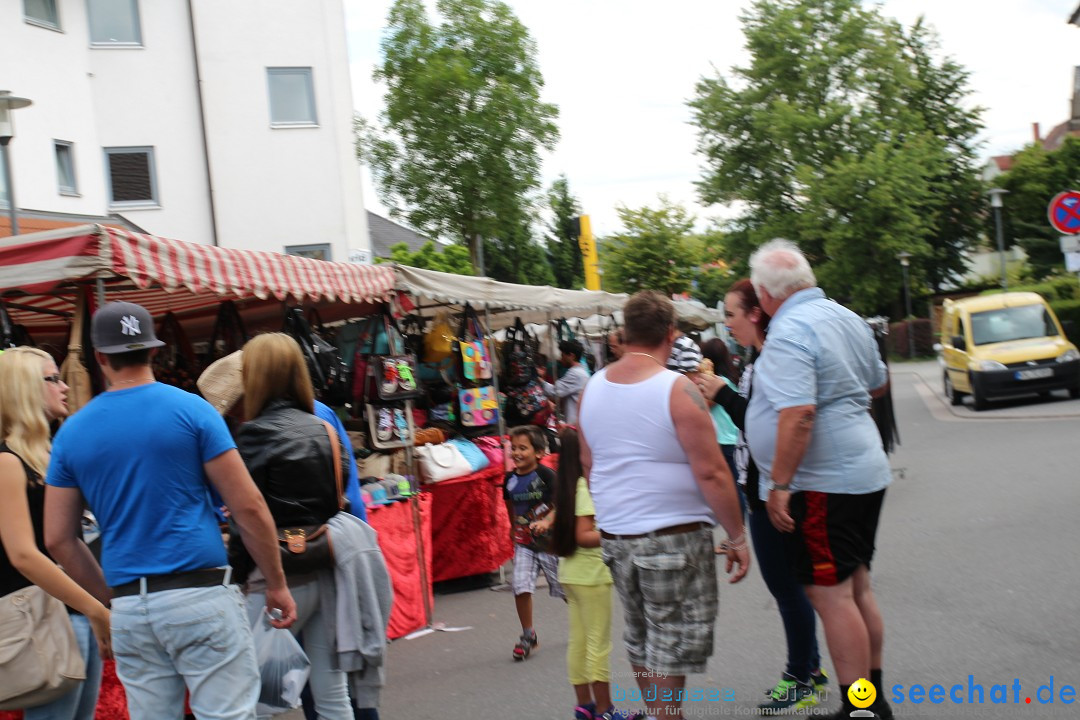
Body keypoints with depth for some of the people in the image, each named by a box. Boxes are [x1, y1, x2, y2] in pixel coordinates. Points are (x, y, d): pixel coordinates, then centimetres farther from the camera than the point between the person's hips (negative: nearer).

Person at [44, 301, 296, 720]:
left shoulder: (72, 432, 7)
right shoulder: (191, 410, -4)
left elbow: (58, 539, 9)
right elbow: (248, 507, -7)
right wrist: (276, 584, 3)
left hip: (130, 611, 4)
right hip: (200, 595, -4)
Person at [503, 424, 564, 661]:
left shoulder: (546, 475, -16)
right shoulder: (510, 479, 0)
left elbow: (560, 504, -21)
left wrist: (547, 522, -36)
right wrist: (514, 528, 24)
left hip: (550, 541, -4)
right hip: (524, 544, 4)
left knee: (565, 589, 10)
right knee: (521, 588, -10)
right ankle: (528, 636, 8)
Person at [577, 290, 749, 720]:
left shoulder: (592, 389, 4)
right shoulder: (676, 389, -15)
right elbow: (711, 473, -16)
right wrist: (737, 537, -8)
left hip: (615, 537, 7)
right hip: (674, 537, -6)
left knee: (641, 641, 21)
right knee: (672, 650, 3)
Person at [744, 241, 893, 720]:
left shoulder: (788, 332, -18)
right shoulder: (846, 318, 10)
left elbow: (797, 414, -28)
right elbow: (879, 383, 23)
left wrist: (779, 485, -24)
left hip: (822, 483, -10)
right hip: (865, 473, 10)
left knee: (830, 595, -3)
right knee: (856, 588, 17)